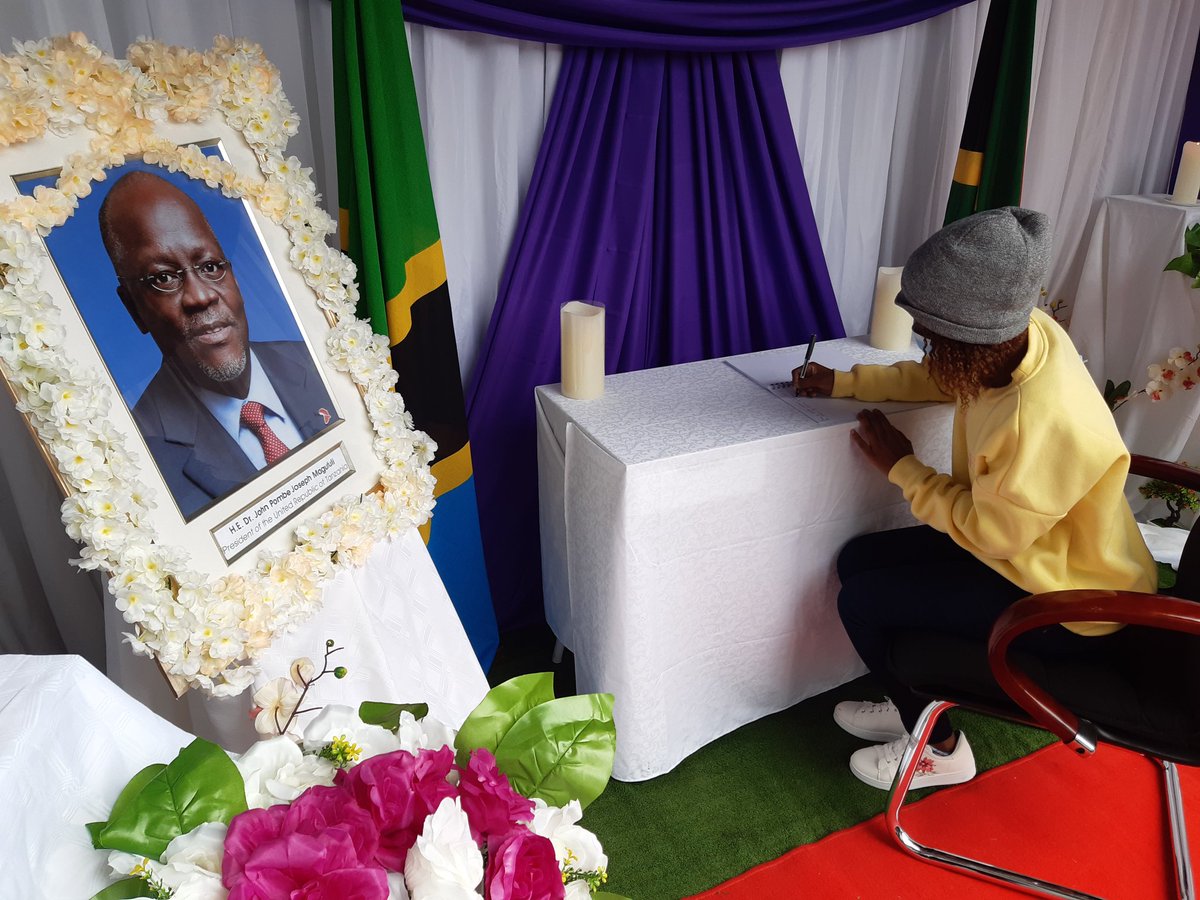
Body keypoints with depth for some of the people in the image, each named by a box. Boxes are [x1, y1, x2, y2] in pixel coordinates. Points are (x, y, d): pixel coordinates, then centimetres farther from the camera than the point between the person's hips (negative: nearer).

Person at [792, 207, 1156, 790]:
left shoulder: (1041, 421, -38)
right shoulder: (1019, 332, -14)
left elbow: (991, 533, -23)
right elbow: (936, 376, 7)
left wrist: (903, 469, -15)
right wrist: (845, 383, 3)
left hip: (1063, 608, -8)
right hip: (1016, 540, 8)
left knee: (862, 600, -10)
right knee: (858, 559, 5)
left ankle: (940, 747, 14)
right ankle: (912, 706, 26)